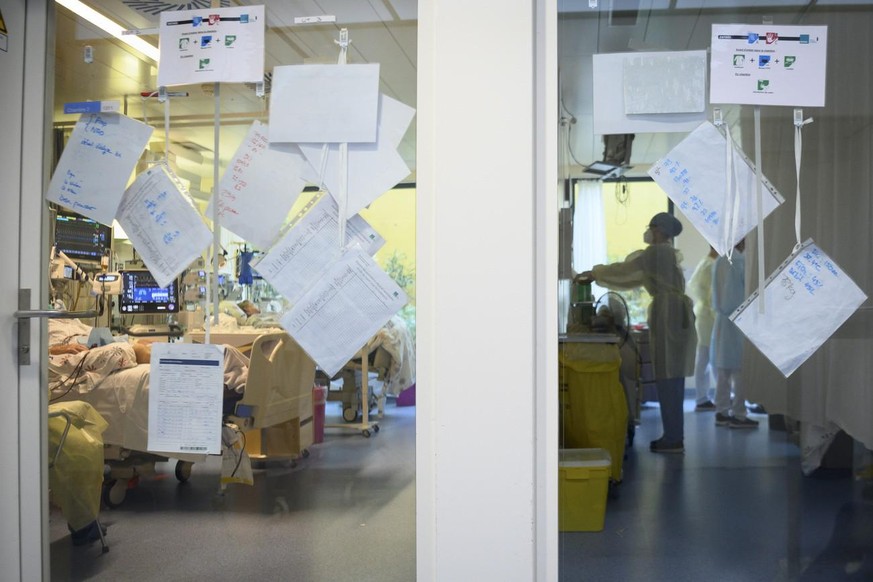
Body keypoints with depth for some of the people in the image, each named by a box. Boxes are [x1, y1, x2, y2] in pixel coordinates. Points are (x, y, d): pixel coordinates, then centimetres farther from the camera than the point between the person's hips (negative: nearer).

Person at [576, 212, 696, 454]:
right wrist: (597, 276, 23)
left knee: (668, 378, -7)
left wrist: (593, 273, 8)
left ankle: (673, 439, -3)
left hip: (668, 315, -10)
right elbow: (633, 277, 25)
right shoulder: (664, 253, 21)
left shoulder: (656, 253, -9)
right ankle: (674, 436, 16)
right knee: (671, 378, 11)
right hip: (674, 315, 10)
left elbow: (624, 270, -6)